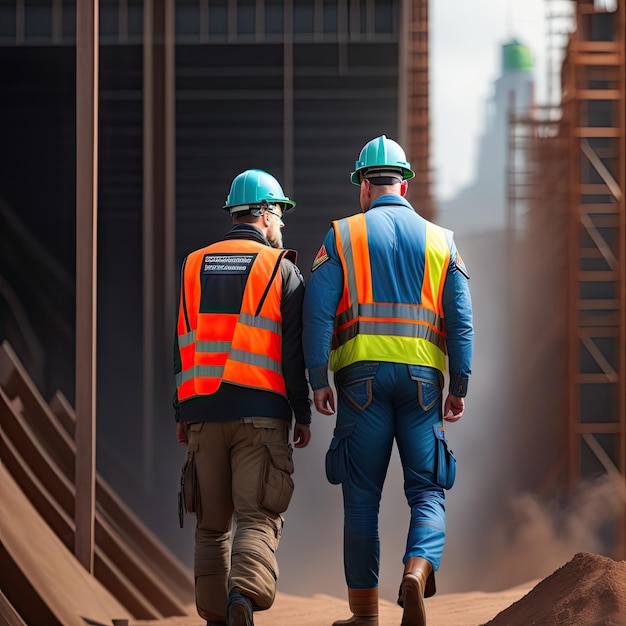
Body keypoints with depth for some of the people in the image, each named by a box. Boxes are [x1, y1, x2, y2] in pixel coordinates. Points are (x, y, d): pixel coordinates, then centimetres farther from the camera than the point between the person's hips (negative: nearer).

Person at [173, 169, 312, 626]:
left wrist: (182, 413, 15)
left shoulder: (195, 266, 13)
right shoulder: (282, 269, 2)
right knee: (258, 518, -8)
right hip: (261, 411, -4)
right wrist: (303, 415, 3)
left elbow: (184, 347, 12)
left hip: (203, 410, 4)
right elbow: (293, 351, -3)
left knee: (212, 523, 12)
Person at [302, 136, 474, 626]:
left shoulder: (341, 236, 6)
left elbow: (317, 312, -4)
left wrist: (318, 381, -3)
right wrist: (460, 388, 5)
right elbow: (461, 320, 3)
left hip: (362, 375, -1)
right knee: (427, 493, 3)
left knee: (362, 497, 5)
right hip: (421, 377, 1)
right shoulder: (440, 241, 11)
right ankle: (417, 574, -25)